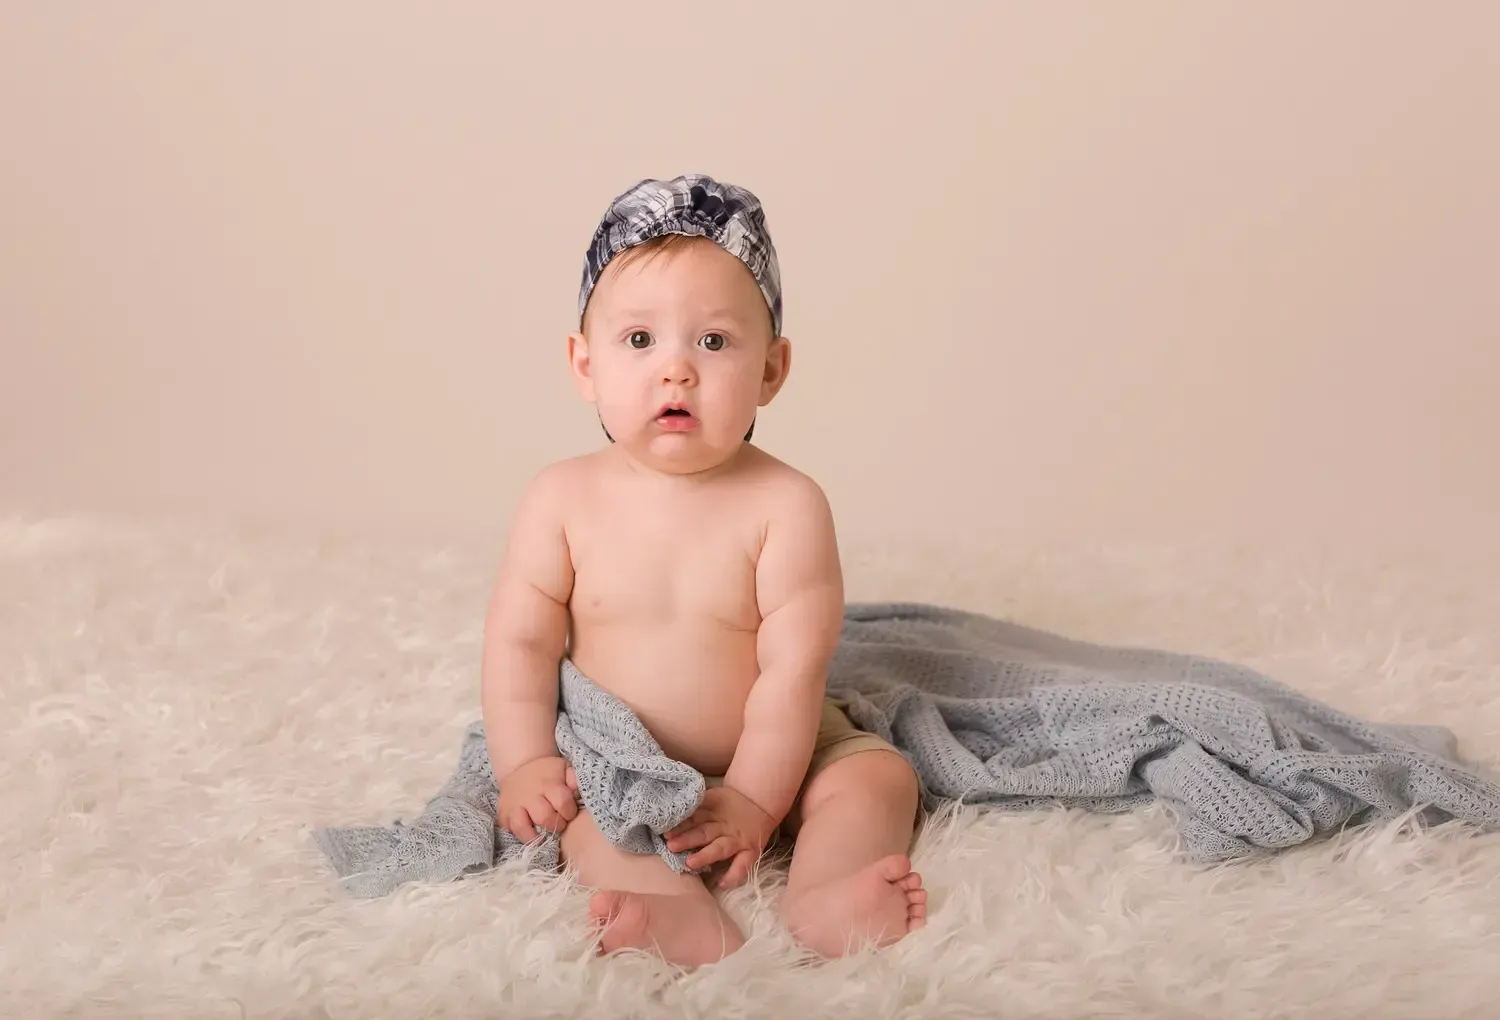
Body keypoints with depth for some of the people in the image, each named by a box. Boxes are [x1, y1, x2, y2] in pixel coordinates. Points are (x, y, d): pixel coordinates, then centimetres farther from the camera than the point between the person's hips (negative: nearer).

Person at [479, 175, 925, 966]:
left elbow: (794, 665, -17)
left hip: (768, 757, 0)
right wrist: (525, 766, -16)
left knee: (880, 774, -19)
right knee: (585, 814, -27)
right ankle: (691, 922, -48)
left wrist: (754, 797, -21)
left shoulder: (786, 505, -15)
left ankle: (821, 899, -42)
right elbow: (520, 640, -5)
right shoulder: (560, 499, -8)